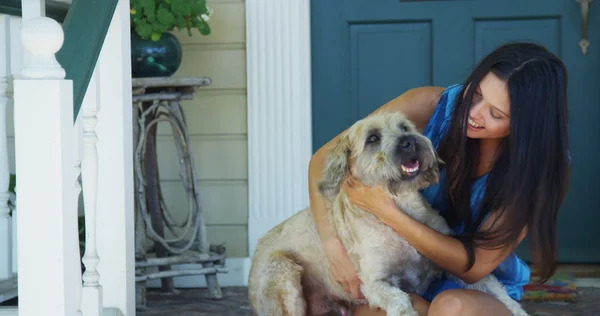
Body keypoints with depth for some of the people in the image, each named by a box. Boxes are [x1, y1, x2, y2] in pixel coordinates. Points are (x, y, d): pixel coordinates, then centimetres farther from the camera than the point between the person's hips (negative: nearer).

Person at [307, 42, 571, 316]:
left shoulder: (541, 161, -16)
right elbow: (323, 160, -8)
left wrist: (387, 212, -29)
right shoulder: (428, 106, -15)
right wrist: (335, 247, -23)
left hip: (479, 291, 0)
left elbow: (475, 265, -20)